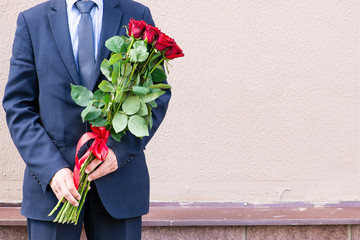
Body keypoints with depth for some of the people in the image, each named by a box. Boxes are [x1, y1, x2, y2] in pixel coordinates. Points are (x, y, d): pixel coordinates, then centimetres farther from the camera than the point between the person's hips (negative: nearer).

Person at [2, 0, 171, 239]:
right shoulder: (32, 21, 6)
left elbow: (158, 96, 4)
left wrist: (119, 149, -11)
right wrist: (51, 168, -12)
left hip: (119, 178, 0)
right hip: (51, 182, 0)